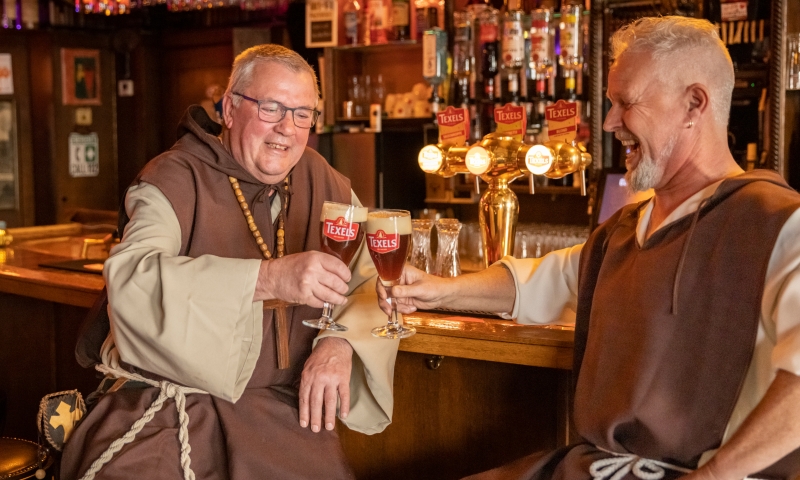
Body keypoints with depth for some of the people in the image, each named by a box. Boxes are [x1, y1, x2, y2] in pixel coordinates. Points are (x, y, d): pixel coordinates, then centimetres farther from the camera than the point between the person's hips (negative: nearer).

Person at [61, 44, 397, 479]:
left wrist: (342, 341, -11)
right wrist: (268, 277, -33)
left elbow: (374, 278, 11)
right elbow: (129, 280, -23)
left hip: (283, 407, 4)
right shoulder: (176, 178, -6)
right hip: (171, 406, -3)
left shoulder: (323, 183, 9)